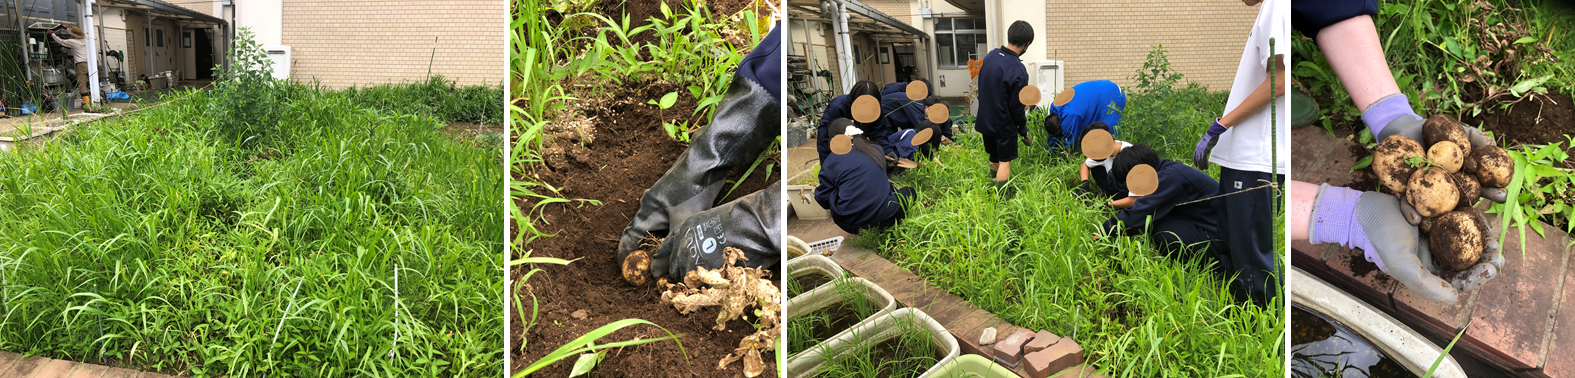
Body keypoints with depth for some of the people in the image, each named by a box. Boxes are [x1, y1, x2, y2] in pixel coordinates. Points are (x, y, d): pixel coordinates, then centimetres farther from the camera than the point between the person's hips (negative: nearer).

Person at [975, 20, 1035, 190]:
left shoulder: (990, 55, -5)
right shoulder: (1018, 71, -27)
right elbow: (1016, 107, -19)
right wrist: (1024, 130, -2)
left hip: (985, 119, 7)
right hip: (1004, 125, -7)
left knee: (994, 159, 21)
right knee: (1005, 162, 6)